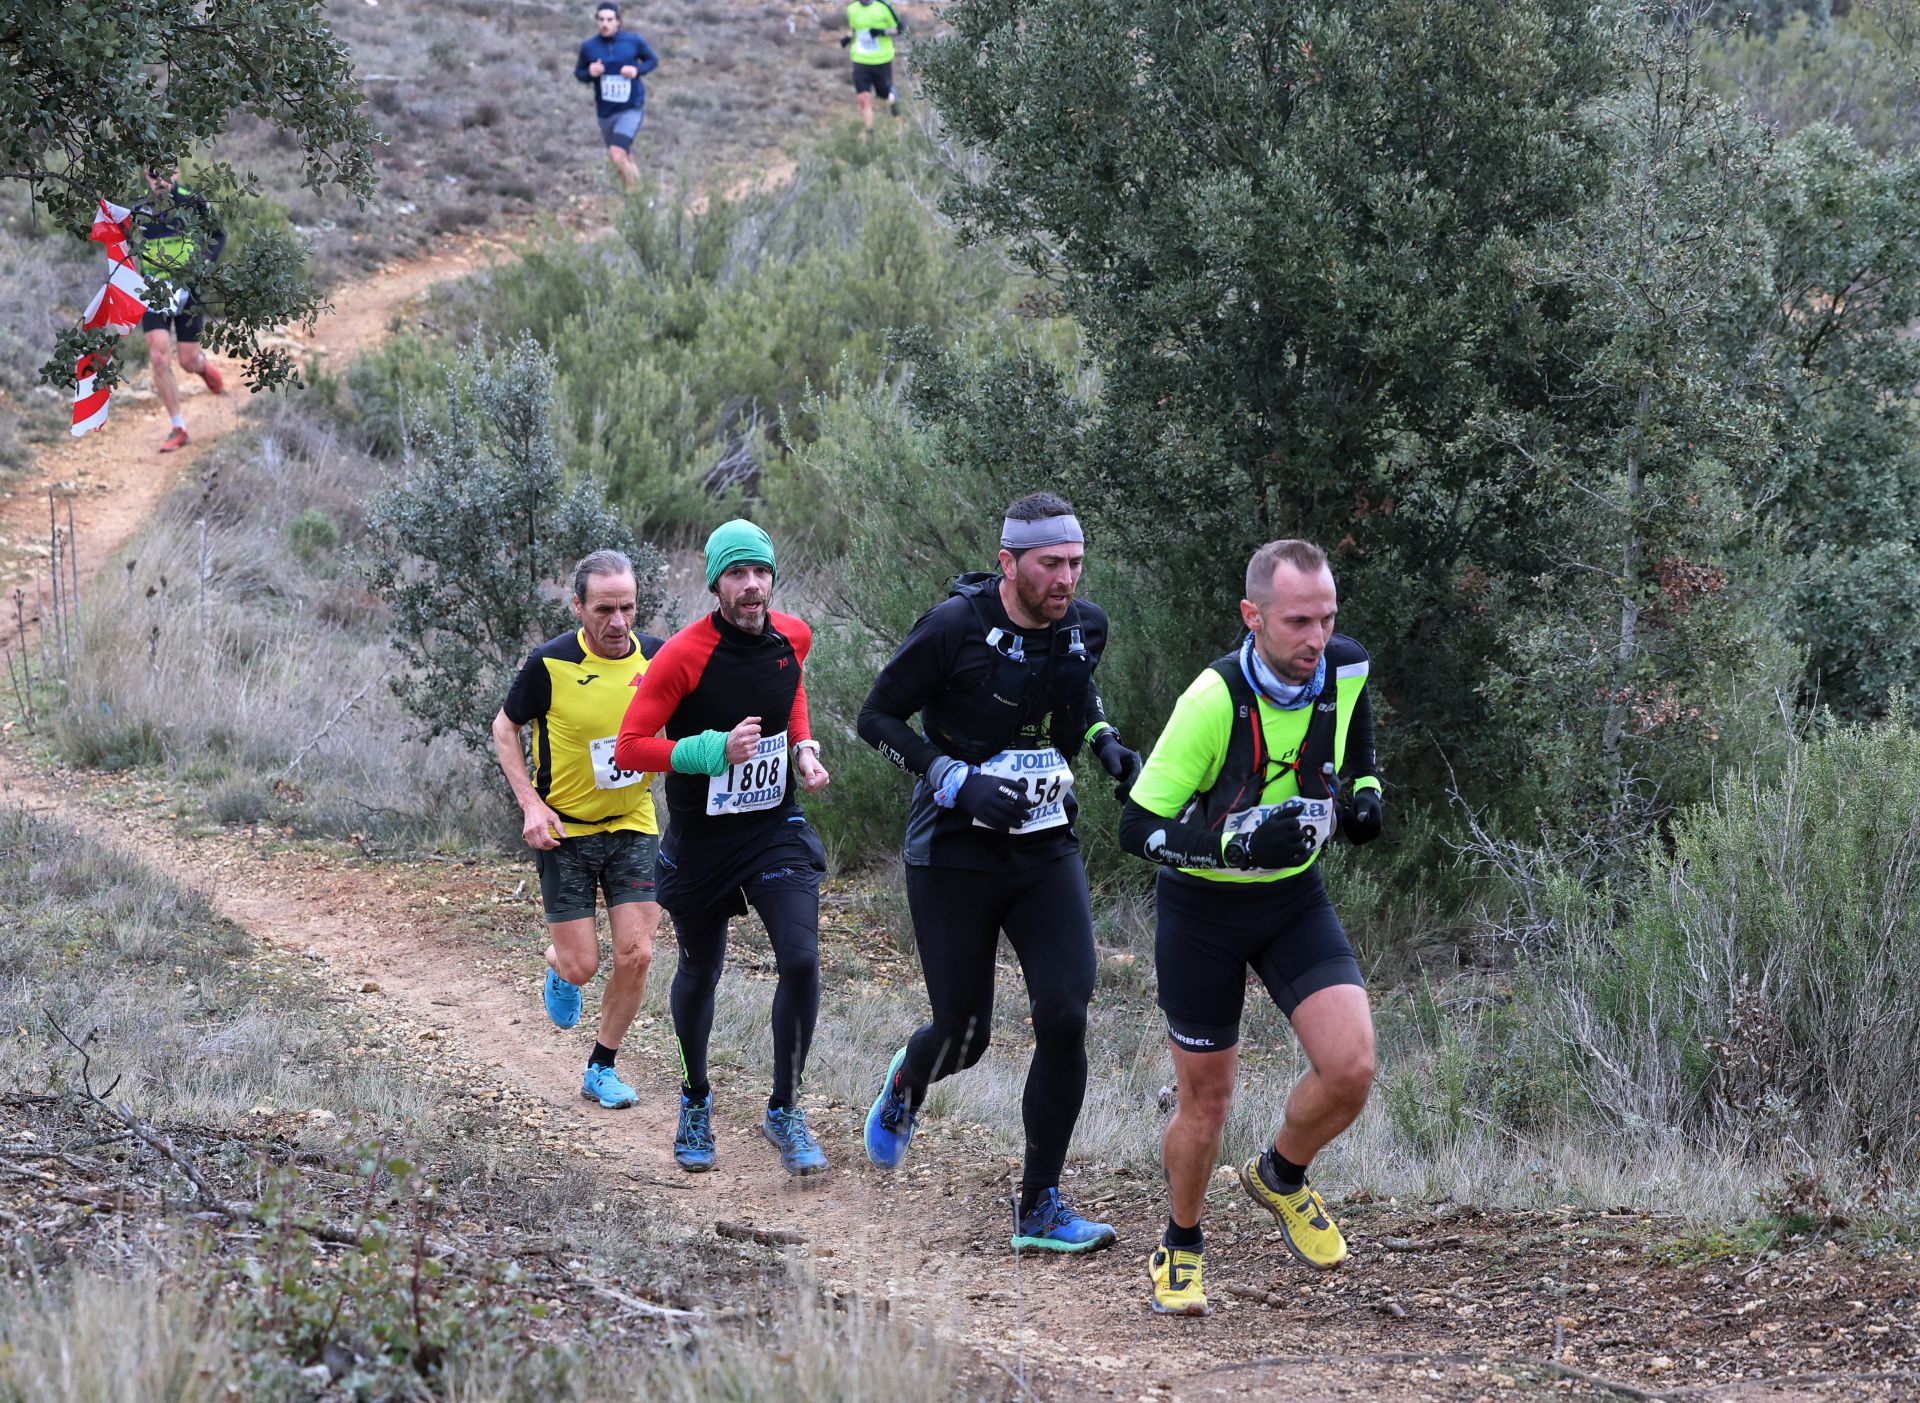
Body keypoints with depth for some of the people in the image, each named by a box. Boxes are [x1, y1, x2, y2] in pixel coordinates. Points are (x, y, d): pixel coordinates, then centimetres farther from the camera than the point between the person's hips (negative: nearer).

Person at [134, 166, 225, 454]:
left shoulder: (192, 203, -7)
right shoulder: (140, 209, -2)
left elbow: (218, 234, 7)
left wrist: (205, 262, -8)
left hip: (188, 287, -1)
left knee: (188, 361, 1)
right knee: (159, 358, -12)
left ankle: (204, 366, 42)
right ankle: (178, 430, -3)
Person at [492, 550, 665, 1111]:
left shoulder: (659, 658, -8)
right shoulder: (551, 663, -16)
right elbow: (505, 729, -1)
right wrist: (531, 804, -11)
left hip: (633, 824, 2)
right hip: (564, 828, -2)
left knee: (635, 955, -6)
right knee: (581, 965, -4)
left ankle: (601, 1068, 13)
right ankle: (559, 967, 35)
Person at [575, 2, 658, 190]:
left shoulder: (633, 41, -9)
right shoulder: (588, 47, -6)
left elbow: (653, 60, 6)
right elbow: (578, 72, 8)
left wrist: (637, 70, -14)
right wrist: (589, 73, -15)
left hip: (631, 109, -3)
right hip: (605, 112, 3)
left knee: (617, 155, -21)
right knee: (623, 160, 15)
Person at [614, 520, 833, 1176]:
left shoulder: (792, 637, -4)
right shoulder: (683, 655, -19)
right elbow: (628, 747, -19)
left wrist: (804, 746, 3)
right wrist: (716, 750, -29)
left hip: (776, 828, 2)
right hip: (700, 843, -2)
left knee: (801, 961, -15)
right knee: (699, 974, 14)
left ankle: (784, 1111, 2)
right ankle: (696, 1099, 40)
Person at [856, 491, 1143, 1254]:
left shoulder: (1084, 626, 0)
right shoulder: (955, 626, -16)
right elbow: (877, 717, -9)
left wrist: (1106, 741, 4)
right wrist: (958, 780, -20)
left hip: (1046, 848, 4)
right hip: (955, 854, -4)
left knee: (1065, 1019, -12)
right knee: (964, 1035, 2)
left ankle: (1039, 1207, -2)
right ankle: (906, 1084, 41)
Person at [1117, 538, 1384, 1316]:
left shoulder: (1345, 672, -12)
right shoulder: (1213, 702, -27)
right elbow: (1137, 827, -22)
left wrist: (1364, 792, -5)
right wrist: (1236, 843, -36)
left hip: (1294, 899, 4)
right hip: (1203, 908, -4)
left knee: (1350, 1067, -15)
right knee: (1205, 1104, 4)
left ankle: (1280, 1177, 16)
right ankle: (1180, 1249, 32)